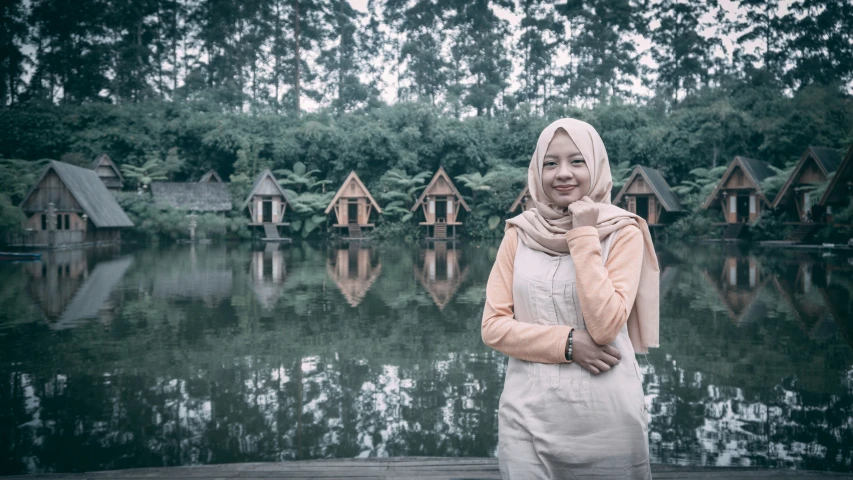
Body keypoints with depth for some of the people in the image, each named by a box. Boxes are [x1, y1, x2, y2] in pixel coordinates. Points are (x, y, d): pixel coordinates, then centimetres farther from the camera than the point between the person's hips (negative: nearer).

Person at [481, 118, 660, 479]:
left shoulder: (623, 232, -4)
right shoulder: (519, 233, 3)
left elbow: (604, 326, -16)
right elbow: (493, 327, -1)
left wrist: (584, 236, -14)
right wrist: (568, 343, -13)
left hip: (605, 418, -1)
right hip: (528, 413, 2)